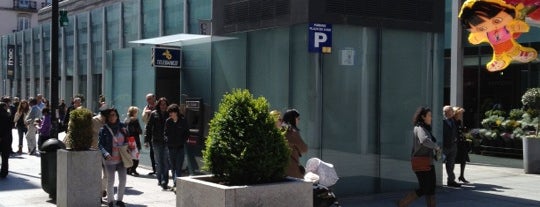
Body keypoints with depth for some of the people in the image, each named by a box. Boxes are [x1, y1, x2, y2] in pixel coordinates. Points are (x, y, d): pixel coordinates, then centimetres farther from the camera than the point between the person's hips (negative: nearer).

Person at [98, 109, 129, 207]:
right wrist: (106, 154, -25)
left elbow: (127, 140, 15)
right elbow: (100, 144, -10)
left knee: (123, 180, 7)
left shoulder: (122, 127, 5)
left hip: (122, 158, 4)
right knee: (110, 181, 5)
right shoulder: (104, 129, -6)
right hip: (110, 159, -4)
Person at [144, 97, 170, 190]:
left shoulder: (169, 114, 4)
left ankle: (164, 182, -5)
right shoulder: (154, 114, 5)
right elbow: (148, 127, 5)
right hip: (156, 141, 1)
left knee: (166, 162, -6)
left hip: (167, 141, -1)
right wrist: (146, 140, -2)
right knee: (158, 162, 8)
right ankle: (160, 179, 22)